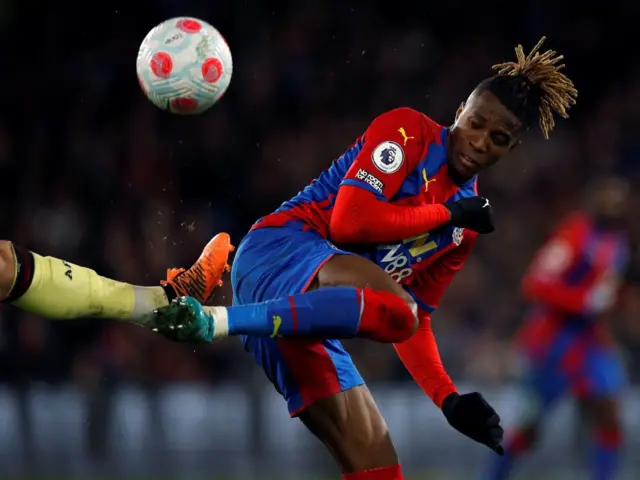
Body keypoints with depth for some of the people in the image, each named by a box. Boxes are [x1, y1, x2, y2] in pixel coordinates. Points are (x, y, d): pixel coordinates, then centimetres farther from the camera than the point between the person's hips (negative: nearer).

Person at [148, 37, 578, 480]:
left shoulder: (465, 226, 20)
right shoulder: (409, 131, -1)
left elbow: (414, 319, 22)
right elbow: (349, 222, -14)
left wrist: (449, 400, 7)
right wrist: (449, 214, -3)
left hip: (307, 317, 8)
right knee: (395, 310, -37)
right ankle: (212, 321, -39)